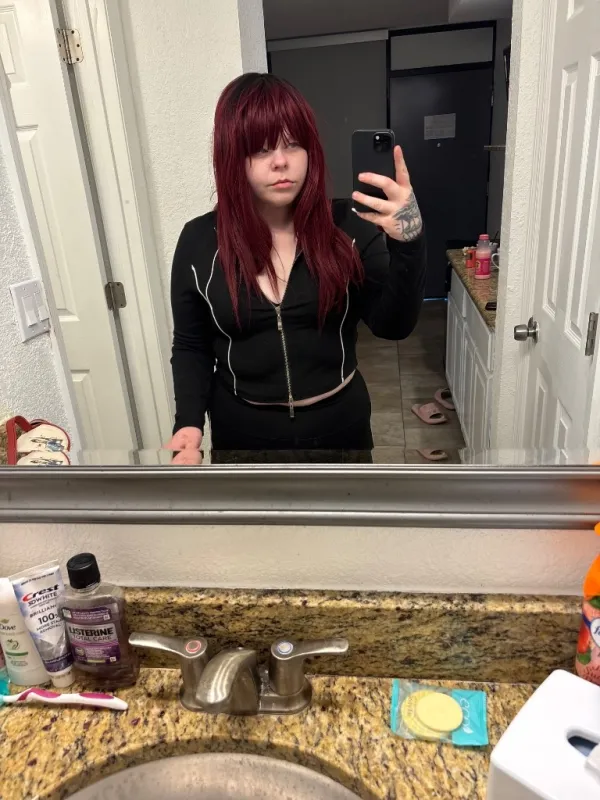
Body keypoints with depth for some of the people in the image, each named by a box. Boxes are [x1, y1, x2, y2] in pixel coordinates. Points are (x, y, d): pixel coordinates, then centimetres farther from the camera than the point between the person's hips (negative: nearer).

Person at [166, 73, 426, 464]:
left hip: (339, 425, 1)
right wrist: (190, 423, -14)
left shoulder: (348, 226, -9)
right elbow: (190, 346, 1)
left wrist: (408, 242, -31)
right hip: (243, 433, 0)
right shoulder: (199, 242, -8)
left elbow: (394, 325, -15)